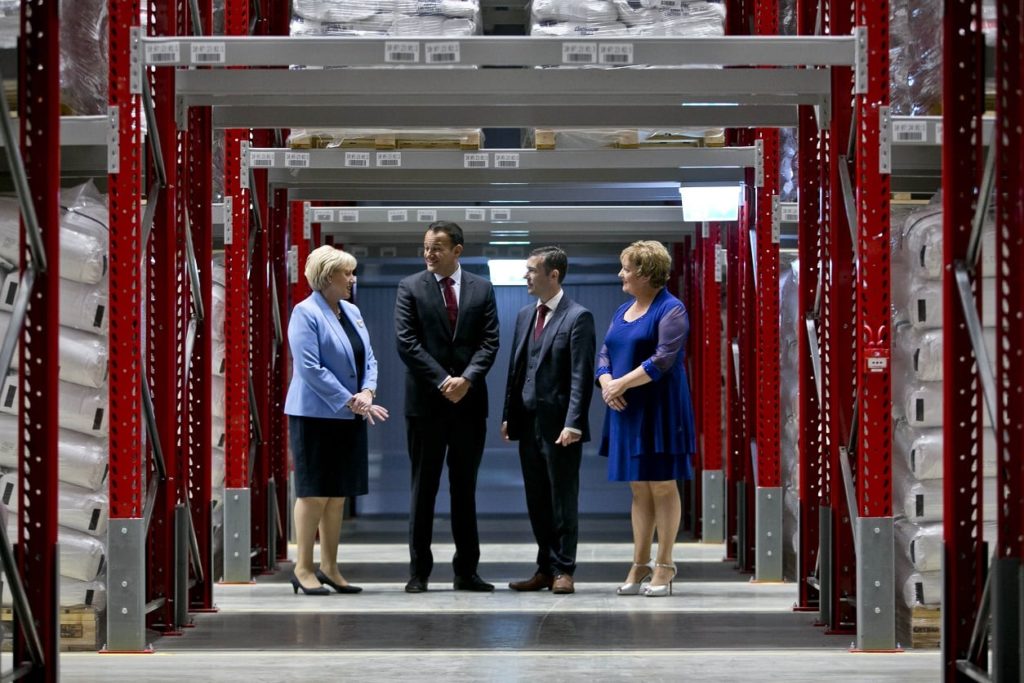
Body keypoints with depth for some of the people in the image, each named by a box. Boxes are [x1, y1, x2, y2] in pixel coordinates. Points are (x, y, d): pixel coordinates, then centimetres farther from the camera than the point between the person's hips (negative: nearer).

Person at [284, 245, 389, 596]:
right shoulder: (306, 313, -11)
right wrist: (350, 402, -18)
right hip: (315, 416, -7)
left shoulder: (352, 312, 13)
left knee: (338, 494, 9)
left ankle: (329, 567, 16)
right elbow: (310, 369, -18)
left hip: (348, 420, 7)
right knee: (314, 493, -4)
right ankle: (303, 568, 3)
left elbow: (368, 358, 14)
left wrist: (367, 391, -6)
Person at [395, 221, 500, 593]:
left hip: (469, 401, 2)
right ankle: (418, 571, 6)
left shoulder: (482, 290, 7)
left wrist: (466, 379, -15)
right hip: (426, 402, -2)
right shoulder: (410, 287, 1)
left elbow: (489, 343, 1)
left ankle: (467, 570, 11)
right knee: (423, 488, 2)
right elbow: (407, 342, -6)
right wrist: (443, 382, -14)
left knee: (465, 489, 7)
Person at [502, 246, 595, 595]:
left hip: (559, 425, -7)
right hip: (528, 423, 7)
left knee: (563, 500, 1)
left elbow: (581, 376, -13)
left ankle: (563, 570, 7)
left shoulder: (577, 317, -8)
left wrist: (573, 424, -19)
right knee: (537, 502, 10)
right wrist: (508, 416, 10)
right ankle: (546, 569, 16)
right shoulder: (525, 315, 14)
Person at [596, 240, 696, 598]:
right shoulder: (623, 310, 15)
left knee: (662, 487, -3)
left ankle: (664, 566, 1)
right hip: (627, 411, 7)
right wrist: (606, 384, -6)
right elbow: (605, 354, 14)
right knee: (639, 489, 9)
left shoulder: (671, 310, -9)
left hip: (659, 410, -7)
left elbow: (663, 360, -18)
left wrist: (621, 383, -16)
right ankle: (640, 564, 12)